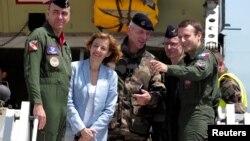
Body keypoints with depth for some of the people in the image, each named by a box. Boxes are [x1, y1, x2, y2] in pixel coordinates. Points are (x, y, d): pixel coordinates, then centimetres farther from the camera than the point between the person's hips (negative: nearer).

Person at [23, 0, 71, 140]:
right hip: (46, 104, -8)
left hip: (64, 106, 8)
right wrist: (37, 104, -22)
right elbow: (31, 72, -14)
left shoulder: (65, 44, 21)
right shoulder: (39, 35, -4)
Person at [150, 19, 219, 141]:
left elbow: (198, 72, -27)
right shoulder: (187, 60, 24)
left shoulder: (206, 56, -3)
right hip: (185, 114, 9)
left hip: (199, 115, -9)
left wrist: (168, 68, -39)